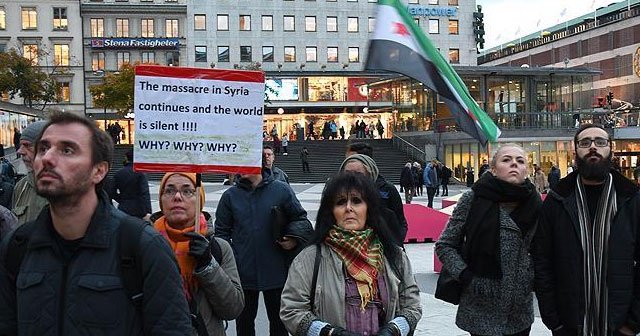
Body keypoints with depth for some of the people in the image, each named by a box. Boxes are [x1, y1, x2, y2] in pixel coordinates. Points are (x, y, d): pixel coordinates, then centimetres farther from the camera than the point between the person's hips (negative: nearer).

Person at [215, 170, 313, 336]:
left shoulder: (282, 190, -3)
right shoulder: (230, 196, 1)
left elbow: (301, 219, 7)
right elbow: (222, 232, 5)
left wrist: (294, 239, -11)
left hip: (275, 271, -1)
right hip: (242, 273, 1)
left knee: (278, 321, 14)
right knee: (244, 321, 17)